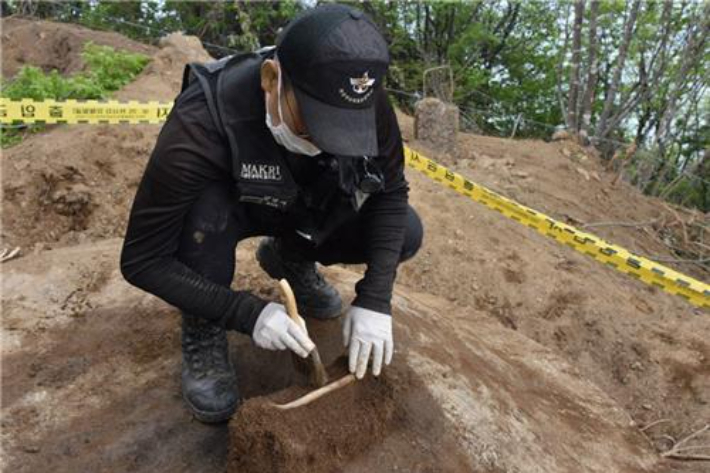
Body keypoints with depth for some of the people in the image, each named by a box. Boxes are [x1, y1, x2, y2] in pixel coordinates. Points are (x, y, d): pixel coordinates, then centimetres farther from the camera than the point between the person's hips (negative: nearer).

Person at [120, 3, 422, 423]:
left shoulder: (364, 101, -29)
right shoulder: (202, 122, -38)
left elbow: (392, 192, -16)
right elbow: (143, 259, -30)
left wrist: (375, 300, -26)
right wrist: (249, 313, -37)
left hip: (303, 210, 3)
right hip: (228, 208, -3)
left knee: (406, 234, -15)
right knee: (206, 211, -37)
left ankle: (291, 257, 12)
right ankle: (204, 334, -8)